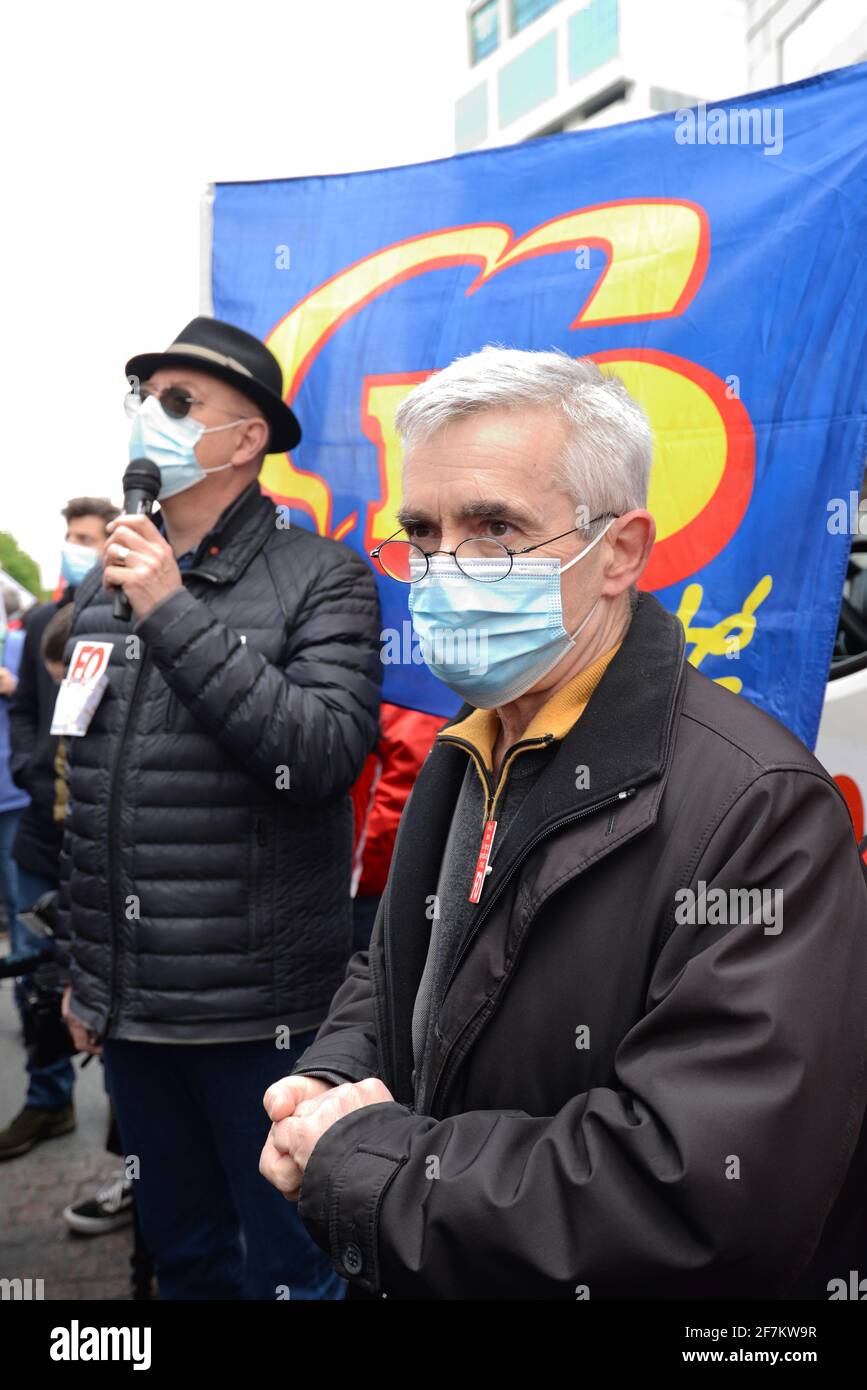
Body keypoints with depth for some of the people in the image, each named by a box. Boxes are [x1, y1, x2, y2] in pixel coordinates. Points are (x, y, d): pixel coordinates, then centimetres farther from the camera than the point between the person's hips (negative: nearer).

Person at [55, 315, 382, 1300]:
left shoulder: (323, 578, -8)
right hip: (129, 1004, 6)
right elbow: (83, 798, 13)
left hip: (261, 1010, -5)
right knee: (179, 1254, 22)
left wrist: (176, 613, -22)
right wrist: (81, 969, 16)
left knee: (289, 1263, 11)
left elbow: (326, 752, -22)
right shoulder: (104, 587, 8)